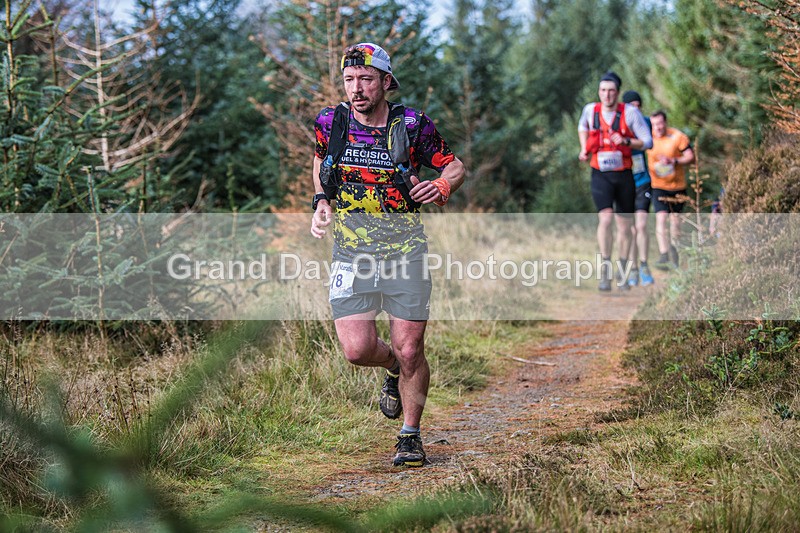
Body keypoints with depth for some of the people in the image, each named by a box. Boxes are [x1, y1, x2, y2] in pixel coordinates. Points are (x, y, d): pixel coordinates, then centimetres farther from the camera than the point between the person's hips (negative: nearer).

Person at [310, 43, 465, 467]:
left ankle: (410, 435, 18)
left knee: (409, 349, -3)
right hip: (351, 248, 2)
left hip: (405, 245, -1)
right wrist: (322, 201, 4)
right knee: (357, 348, -11)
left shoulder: (412, 125, -8)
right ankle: (395, 369, 25)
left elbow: (456, 167, 4)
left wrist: (441, 187, -17)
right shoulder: (331, 123, -1)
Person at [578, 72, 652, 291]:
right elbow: (582, 127, 24)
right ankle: (605, 272, -20)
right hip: (600, 175, 0)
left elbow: (647, 142, -8)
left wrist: (626, 141, -24)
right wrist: (584, 149, 9)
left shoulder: (630, 112, -8)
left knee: (624, 225, 10)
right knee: (605, 218, -21)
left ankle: (622, 273, 26)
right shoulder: (590, 110, -1)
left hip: (624, 175, 1)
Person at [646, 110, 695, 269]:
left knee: (675, 217, 12)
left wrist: (674, 161, -24)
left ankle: (674, 246, 37)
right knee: (661, 218, -15)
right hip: (658, 185, 0)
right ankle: (664, 255, -20)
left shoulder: (678, 136, -10)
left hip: (677, 185, 0)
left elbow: (690, 156, -9)